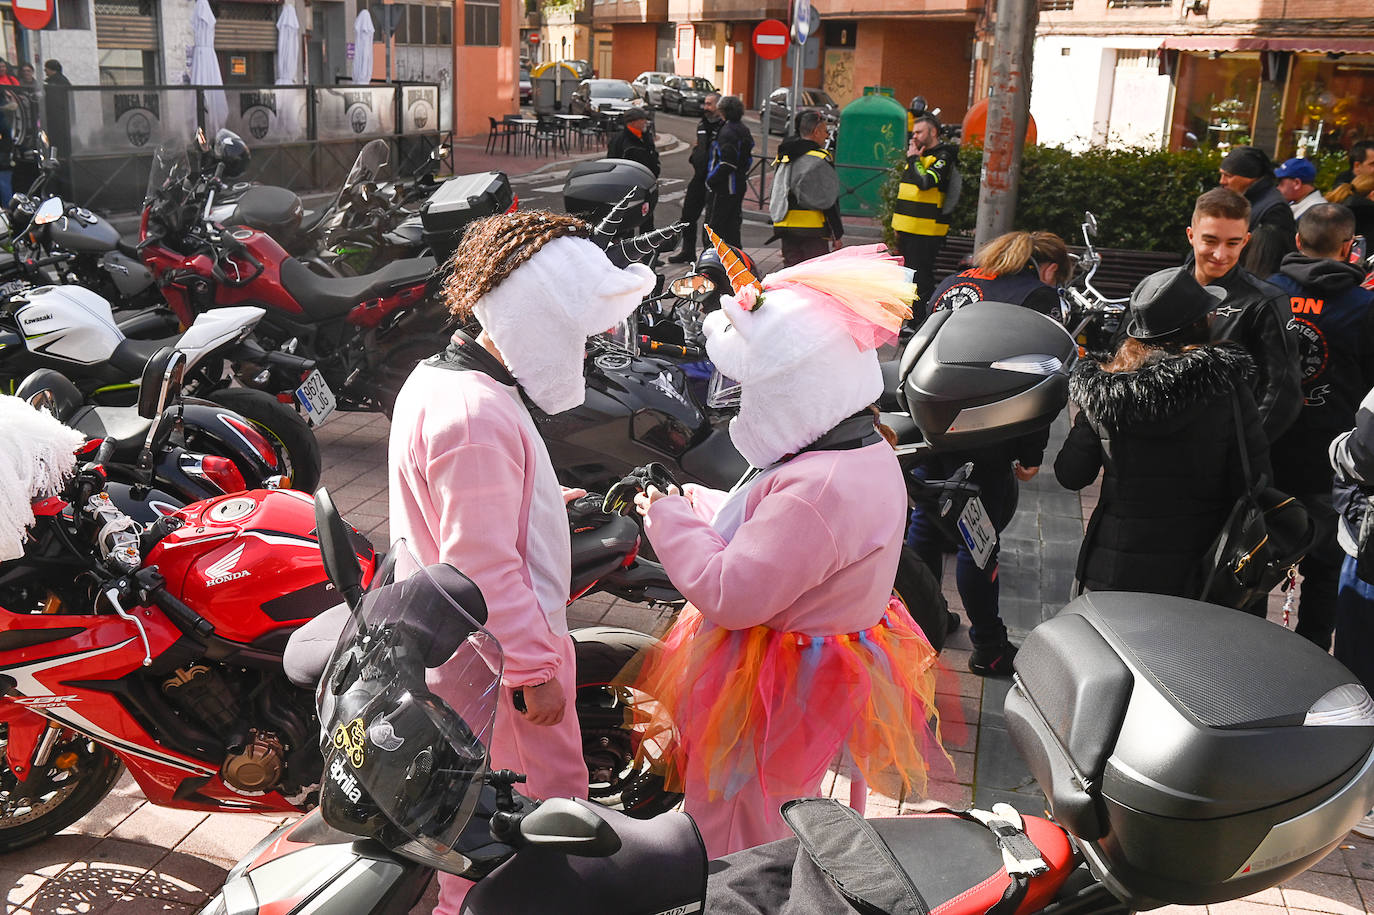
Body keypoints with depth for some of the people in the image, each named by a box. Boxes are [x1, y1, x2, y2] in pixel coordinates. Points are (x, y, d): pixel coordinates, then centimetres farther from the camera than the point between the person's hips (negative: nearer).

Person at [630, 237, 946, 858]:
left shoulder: (818, 490, -33)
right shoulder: (865, 453, 2)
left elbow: (730, 595, -29)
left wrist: (668, 519, -16)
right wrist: (697, 505, 7)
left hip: (773, 692, -10)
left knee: (733, 843, 10)